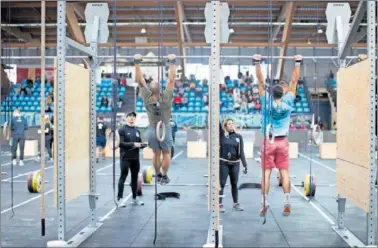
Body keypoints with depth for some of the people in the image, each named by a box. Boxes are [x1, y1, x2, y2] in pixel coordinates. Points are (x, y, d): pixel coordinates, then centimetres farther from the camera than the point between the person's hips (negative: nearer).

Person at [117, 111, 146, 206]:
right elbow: (120, 143, -14)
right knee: (123, 177, -5)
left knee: (135, 178, 11)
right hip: (125, 158, -6)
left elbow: (140, 143, 17)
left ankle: (135, 198, 20)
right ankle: (120, 198, -1)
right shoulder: (122, 130, -4)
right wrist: (133, 144, -21)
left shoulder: (137, 131, 15)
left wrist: (142, 145, -6)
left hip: (135, 158, 6)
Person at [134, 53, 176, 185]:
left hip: (152, 130, 2)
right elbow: (171, 79, -22)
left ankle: (158, 175, 26)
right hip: (165, 129, -2)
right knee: (166, 154, 13)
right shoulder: (166, 98, -24)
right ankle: (164, 176, 17)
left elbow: (140, 80, -16)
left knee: (156, 154, 17)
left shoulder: (147, 99, -19)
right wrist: (172, 63, -18)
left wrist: (137, 63, -15)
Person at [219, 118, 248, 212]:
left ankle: (236, 204, 21)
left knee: (234, 184, 11)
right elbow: (218, 124, -13)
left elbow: (241, 152, 4)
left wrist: (245, 165, 0)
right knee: (221, 184, -3)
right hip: (223, 163, -3)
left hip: (235, 163, 3)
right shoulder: (222, 135, 0)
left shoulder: (239, 137, 5)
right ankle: (220, 204, 1)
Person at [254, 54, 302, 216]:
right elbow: (294, 81, -2)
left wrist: (257, 63, -4)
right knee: (284, 173, 1)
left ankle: (264, 204, -5)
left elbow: (261, 81, -7)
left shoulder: (266, 101, -8)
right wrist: (297, 63, 3)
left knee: (266, 173, -2)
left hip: (268, 142, -1)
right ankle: (287, 203, -4)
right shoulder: (288, 102, -7)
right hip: (282, 142, 1)